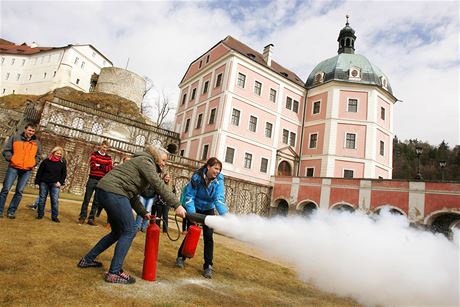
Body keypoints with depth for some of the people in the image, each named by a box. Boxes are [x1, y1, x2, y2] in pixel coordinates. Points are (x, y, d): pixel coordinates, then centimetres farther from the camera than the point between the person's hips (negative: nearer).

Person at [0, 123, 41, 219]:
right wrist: (11, 159, -7)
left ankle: (11, 211, 11)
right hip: (13, 168, -2)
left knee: (19, 191, 2)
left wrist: (33, 164, 2)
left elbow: (38, 156, 17)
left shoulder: (37, 142, 9)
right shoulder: (15, 138, 3)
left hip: (27, 170, 2)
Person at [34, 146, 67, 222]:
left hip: (55, 184, -1)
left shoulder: (62, 163, 4)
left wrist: (60, 182, -4)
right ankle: (40, 214, 21)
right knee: (42, 199, 8)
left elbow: (64, 174, 8)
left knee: (55, 200, -5)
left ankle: (54, 216, 1)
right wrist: (38, 181, 0)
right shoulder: (46, 161, 2)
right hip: (44, 183, 1)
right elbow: (39, 172, 5)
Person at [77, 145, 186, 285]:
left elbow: (132, 194, 22)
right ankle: (114, 273, 3)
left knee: (118, 232, 19)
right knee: (129, 232, -3)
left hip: (104, 191, 10)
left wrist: (143, 212, 16)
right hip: (113, 192, -10)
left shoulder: (142, 163, 24)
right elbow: (158, 185, -18)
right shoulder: (145, 161, -5)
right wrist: (177, 205, -21)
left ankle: (88, 259, 31)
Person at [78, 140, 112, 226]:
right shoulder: (94, 154, 5)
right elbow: (92, 166, -10)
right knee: (86, 199, 1)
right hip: (92, 179, -2)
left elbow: (110, 170, -2)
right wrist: (104, 167, -11)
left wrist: (99, 165, -10)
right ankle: (82, 217, 10)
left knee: (96, 201, 5)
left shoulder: (109, 158, 10)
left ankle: (91, 218, 13)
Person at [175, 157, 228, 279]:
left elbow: (219, 199, -29)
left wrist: (224, 214, -44)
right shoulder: (197, 176, -26)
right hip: (195, 209, -2)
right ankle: (181, 257, 26)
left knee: (208, 236, -4)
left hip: (208, 210, 2)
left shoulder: (219, 179, -21)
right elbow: (190, 196, -24)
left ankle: (208, 266, 9)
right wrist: (192, 213, -35)